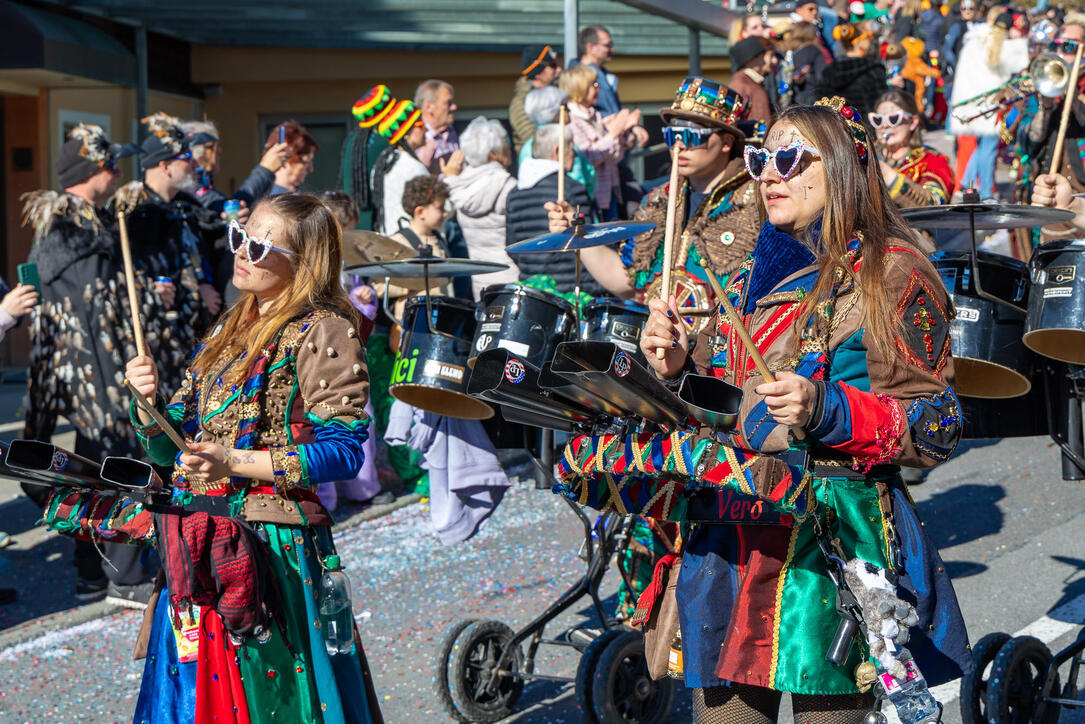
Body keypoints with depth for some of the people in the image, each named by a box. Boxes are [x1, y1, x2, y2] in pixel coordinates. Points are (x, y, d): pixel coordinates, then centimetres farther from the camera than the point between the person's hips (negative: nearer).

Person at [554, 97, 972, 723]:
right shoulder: (754, 278, 18)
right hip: (727, 542, 7)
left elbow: (936, 430, -9)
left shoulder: (891, 274, -4)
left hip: (831, 539, -6)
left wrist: (827, 411, -22)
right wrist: (678, 366, 5)